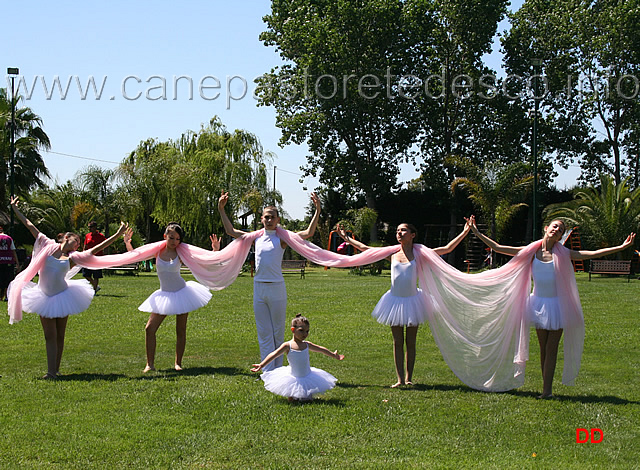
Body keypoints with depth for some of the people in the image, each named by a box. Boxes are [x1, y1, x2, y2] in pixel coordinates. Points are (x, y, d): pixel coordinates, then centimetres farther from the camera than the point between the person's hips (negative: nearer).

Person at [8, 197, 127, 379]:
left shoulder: (72, 258, 2)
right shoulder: (48, 246, 0)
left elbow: (97, 248, 0)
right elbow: (30, 226, 5)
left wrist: (118, 234, -3)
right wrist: (15, 209, 11)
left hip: (62, 296, 1)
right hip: (45, 297, -1)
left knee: (59, 335, 5)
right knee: (50, 335, -1)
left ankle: (55, 370, 13)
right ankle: (51, 371, -3)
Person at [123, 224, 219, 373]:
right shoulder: (157, 252, -3)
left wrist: (215, 250, -17)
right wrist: (127, 243, -7)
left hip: (181, 293, -2)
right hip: (164, 295, 2)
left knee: (180, 330, 4)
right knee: (150, 328, -6)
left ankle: (178, 363, 17)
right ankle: (150, 364, 3)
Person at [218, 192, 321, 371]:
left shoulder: (282, 238, -2)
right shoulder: (256, 237, 10)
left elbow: (309, 233, -11)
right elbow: (230, 231, 19)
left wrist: (317, 211, -18)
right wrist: (221, 210, 17)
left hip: (276, 288, -4)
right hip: (259, 288, 4)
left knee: (278, 332, 5)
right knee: (264, 333, 6)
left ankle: (278, 369, 14)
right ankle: (268, 370, 10)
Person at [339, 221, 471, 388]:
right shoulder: (392, 253, 5)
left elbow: (447, 249, -1)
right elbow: (365, 248, 13)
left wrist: (464, 232, -5)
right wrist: (347, 238, 15)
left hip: (412, 300, -2)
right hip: (395, 300, 2)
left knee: (410, 342, 5)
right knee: (398, 342, 4)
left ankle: (409, 377, 12)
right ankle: (400, 378, 8)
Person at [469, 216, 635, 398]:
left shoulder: (563, 253, -3)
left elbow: (593, 254, -6)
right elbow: (497, 247, 2)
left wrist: (622, 247, -12)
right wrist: (477, 233, 0)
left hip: (557, 304, -1)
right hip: (539, 303, 1)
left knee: (552, 348, -2)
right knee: (543, 348, 7)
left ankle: (546, 390, 0)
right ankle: (547, 388, 14)